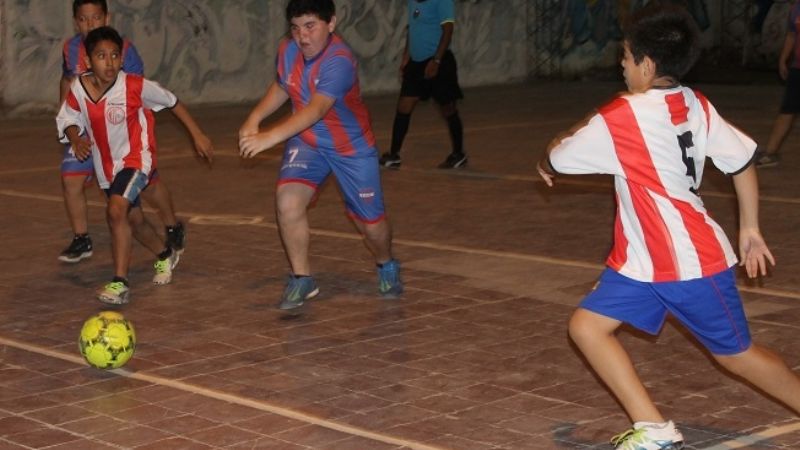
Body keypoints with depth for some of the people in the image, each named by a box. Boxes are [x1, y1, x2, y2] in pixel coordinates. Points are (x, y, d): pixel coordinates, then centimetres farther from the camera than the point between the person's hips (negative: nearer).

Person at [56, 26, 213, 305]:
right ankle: (165, 255, 52)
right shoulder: (78, 90, -13)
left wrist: (197, 135, -2)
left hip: (136, 159, -5)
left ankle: (120, 283, -23)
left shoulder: (135, 87, -22)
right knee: (134, 220, 22)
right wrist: (76, 139, -20)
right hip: (107, 166, 5)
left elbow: (171, 102, -8)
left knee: (116, 211, -28)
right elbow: (68, 120, 3)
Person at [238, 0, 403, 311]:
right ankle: (301, 279, -4)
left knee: (371, 223, 4)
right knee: (287, 201, -21)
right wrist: (254, 119, -6)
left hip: (352, 147, -4)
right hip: (306, 142, 4)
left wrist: (270, 137, -58)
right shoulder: (287, 50, -11)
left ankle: (387, 267, 40)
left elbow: (316, 109, -46)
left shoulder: (340, 61, -32)